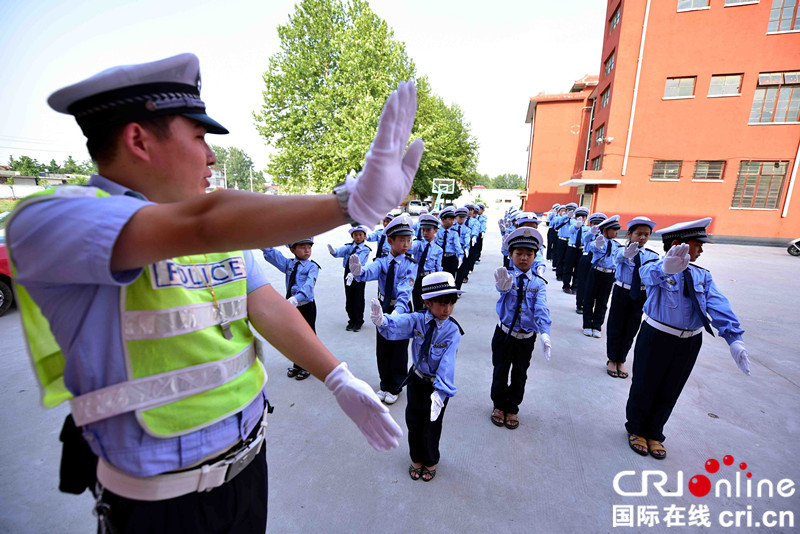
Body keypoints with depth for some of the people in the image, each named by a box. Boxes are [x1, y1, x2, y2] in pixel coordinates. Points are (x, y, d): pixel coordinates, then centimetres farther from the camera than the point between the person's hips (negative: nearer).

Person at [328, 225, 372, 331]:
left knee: (358, 299, 2)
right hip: (348, 275, 4)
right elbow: (339, 252, -12)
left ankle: (358, 322, 19)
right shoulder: (349, 247, 6)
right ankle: (352, 321, 27)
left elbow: (358, 260, -22)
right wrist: (333, 251, -36)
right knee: (349, 299, 11)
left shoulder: (365, 249, -4)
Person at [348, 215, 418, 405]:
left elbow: (405, 291, -28)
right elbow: (370, 271, -28)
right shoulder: (383, 261, -7)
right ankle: (385, 385, 38)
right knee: (382, 350, 15)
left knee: (399, 351, 10)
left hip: (402, 311, -3)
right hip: (383, 309, 3)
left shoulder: (410, 264, -15)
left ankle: (395, 388, 34)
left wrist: (398, 310, -46)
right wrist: (358, 272, -52)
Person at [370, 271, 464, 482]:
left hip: (437, 385, -3)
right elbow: (396, 326, -29)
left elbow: (447, 364, -29)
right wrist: (382, 320, -52)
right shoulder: (418, 319, -15)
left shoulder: (452, 331, -22)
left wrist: (440, 392, -40)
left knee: (431, 427, 15)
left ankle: (431, 461, 47)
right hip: (416, 380, 3)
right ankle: (416, 459, 49)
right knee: (413, 422, 20)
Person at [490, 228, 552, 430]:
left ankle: (512, 409, 38)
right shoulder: (506, 276, -10)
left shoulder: (538, 282, -5)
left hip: (527, 337, 2)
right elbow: (501, 287, -36)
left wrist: (545, 332, -35)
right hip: (504, 334, -1)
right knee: (500, 371, 13)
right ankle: (499, 405, 37)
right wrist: (503, 285, -61)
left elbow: (541, 308, -18)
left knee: (519, 375, 16)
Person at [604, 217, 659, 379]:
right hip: (621, 292, -3)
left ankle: (621, 361, 30)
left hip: (640, 295, 3)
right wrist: (627, 253, -58)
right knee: (615, 327, 6)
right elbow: (619, 256, -34)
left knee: (631, 329, 13)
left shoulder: (651, 255, 0)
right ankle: (612, 360, 25)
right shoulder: (621, 250, -10)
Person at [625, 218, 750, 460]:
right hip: (656, 337, -5)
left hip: (690, 342, 5)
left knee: (669, 393, 18)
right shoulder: (655, 269, -14)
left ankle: (654, 433, 40)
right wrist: (666, 268, -64)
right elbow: (650, 274, -40)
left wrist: (734, 338, -26)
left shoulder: (702, 276, 2)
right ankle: (636, 429, 36)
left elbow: (718, 306, -11)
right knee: (643, 387, 11)